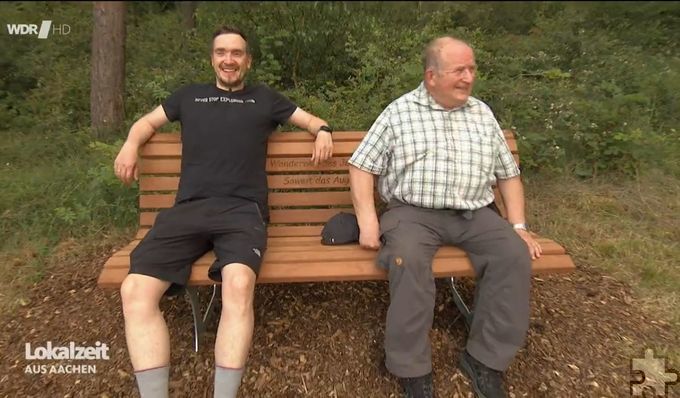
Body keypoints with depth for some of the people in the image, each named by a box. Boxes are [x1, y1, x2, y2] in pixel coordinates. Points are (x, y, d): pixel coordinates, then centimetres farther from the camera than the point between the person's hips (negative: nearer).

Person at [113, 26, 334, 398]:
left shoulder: (264, 98, 25)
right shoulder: (189, 96, 29)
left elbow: (310, 120, 30)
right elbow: (148, 121, 38)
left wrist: (323, 131, 5)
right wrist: (131, 144, 15)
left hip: (242, 210, -2)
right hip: (187, 209, 3)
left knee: (239, 284, -34)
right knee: (134, 290, -22)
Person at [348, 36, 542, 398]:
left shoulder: (483, 114, 15)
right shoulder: (398, 112, 2)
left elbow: (508, 174, 18)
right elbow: (362, 166, -1)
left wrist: (518, 225, 6)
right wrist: (368, 222, -13)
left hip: (474, 214, 4)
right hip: (414, 212, -3)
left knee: (515, 255, -22)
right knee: (409, 261, -33)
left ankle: (485, 359, -6)